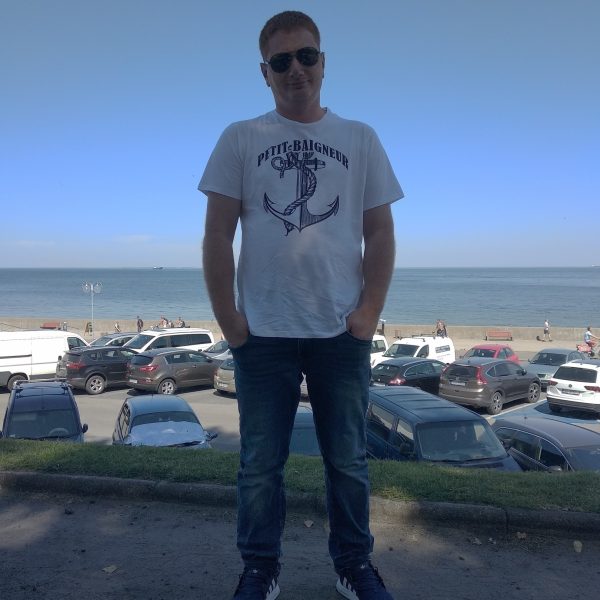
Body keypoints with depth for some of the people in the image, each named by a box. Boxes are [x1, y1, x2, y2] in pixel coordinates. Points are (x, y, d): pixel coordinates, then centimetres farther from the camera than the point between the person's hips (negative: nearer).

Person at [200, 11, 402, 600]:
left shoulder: (360, 138, 8)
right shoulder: (239, 139, 5)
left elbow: (379, 232, 5)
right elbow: (217, 235, 1)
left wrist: (369, 311, -4)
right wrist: (227, 317, -4)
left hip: (343, 331, 1)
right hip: (262, 332, 0)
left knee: (348, 460, 12)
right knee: (260, 465, 9)